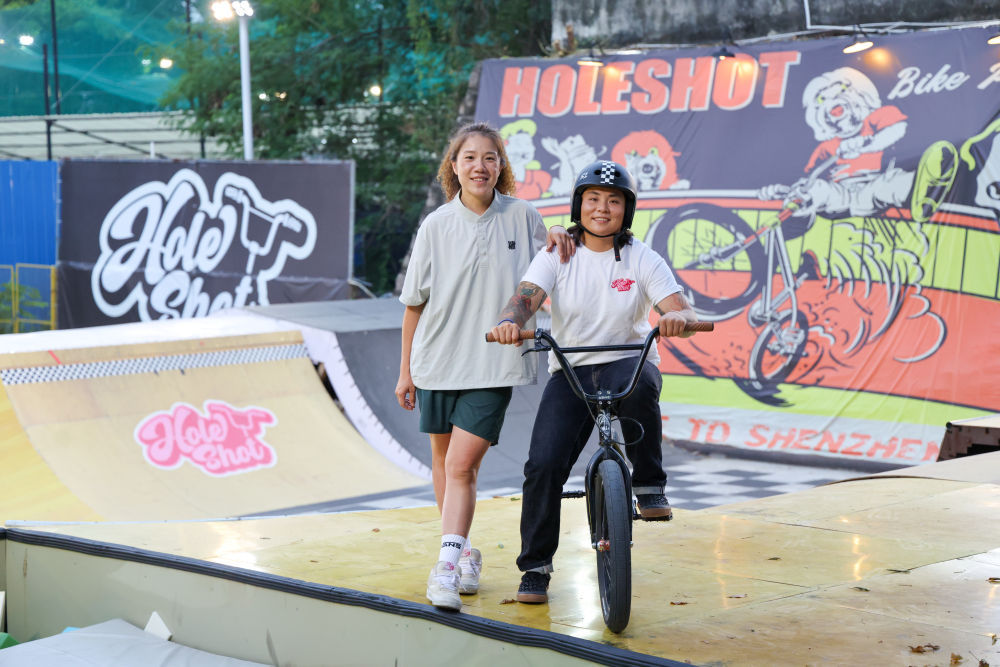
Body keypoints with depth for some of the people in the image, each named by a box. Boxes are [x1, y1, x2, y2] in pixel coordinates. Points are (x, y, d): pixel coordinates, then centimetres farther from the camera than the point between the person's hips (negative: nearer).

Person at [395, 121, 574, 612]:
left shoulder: (522, 217, -1)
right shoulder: (437, 226, -1)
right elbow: (415, 302, 5)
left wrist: (560, 239, -6)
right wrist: (405, 369, 7)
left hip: (492, 364, -2)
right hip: (437, 360, 2)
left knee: (462, 465, -13)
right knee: (443, 460, 14)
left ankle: (447, 567, -14)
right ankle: (462, 550, 32)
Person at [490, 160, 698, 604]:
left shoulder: (643, 260, -2)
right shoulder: (557, 256, 0)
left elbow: (683, 313, -13)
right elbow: (526, 296, -16)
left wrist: (678, 318, -39)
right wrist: (509, 321, -40)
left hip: (628, 363, -1)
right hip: (570, 371, 1)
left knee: (638, 385, -39)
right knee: (543, 464, -15)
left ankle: (648, 484, -16)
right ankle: (535, 567, 4)